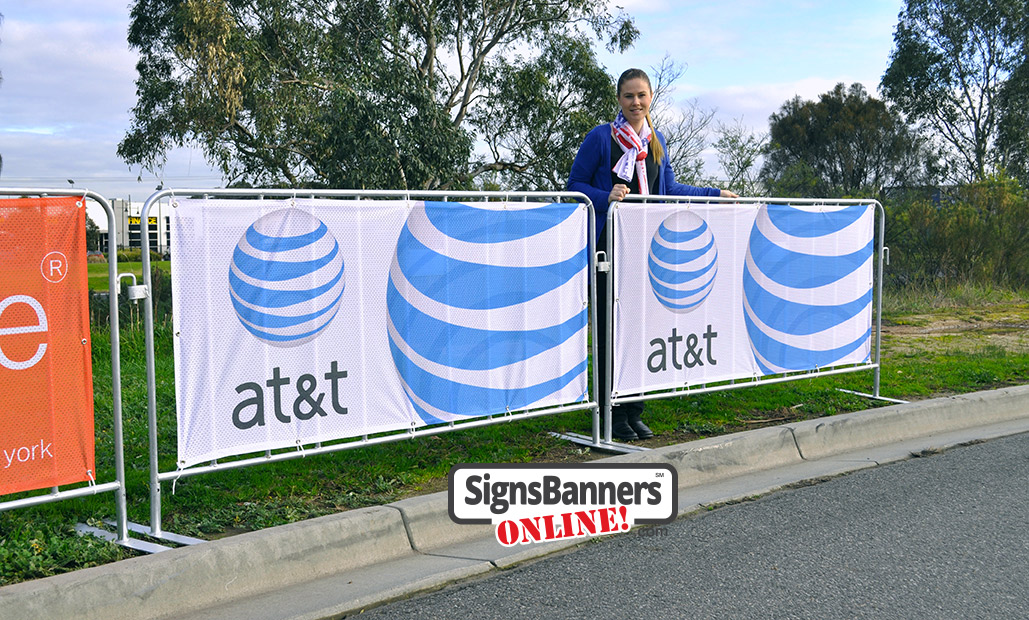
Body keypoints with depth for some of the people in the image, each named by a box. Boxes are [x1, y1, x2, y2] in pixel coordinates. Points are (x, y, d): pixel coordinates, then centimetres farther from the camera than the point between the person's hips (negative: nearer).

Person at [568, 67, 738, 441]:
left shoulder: (656, 141, 13)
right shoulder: (601, 137, -4)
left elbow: (669, 190, 21)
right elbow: (575, 186, -3)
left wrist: (714, 194, 19)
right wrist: (607, 197, -20)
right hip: (609, 245, -5)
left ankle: (634, 413, 16)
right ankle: (611, 414, 7)